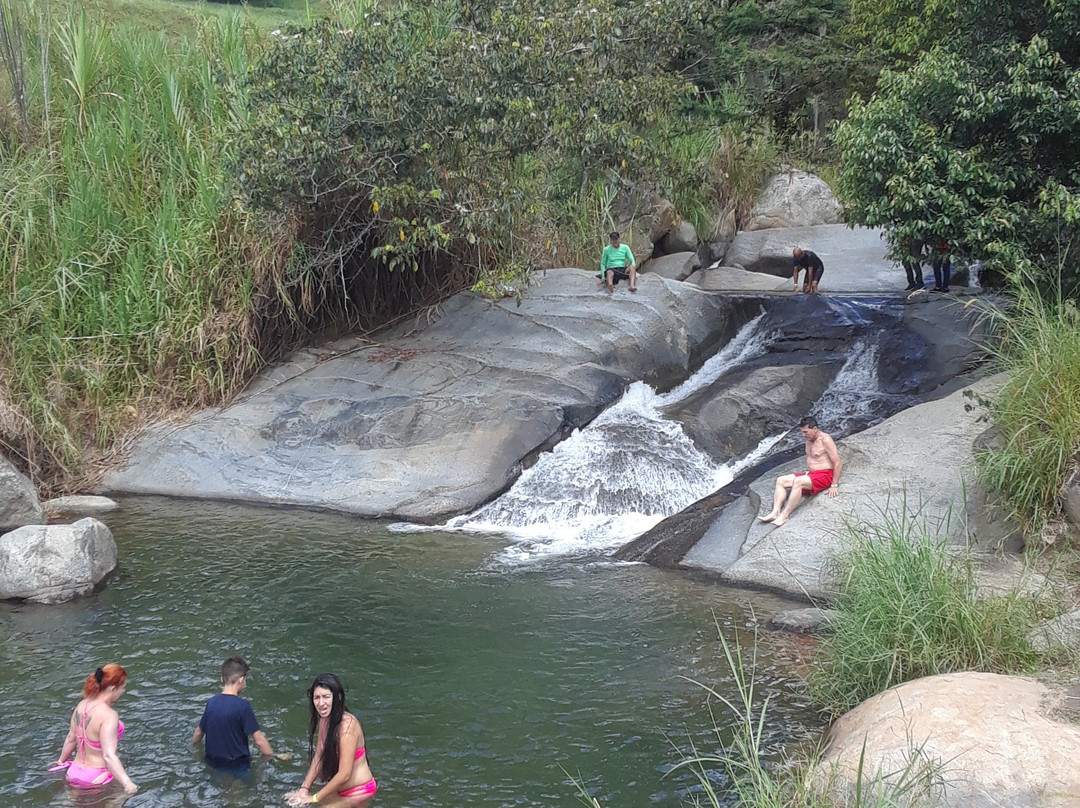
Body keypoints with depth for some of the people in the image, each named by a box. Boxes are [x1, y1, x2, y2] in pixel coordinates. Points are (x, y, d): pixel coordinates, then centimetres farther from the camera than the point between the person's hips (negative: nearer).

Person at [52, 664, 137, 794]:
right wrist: (127, 783, -37)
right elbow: (109, 756, -31)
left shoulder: (82, 705, 2)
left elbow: (71, 739, 16)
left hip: (75, 773, 8)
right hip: (97, 779, -8)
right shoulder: (109, 715, -23)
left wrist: (61, 761, 33)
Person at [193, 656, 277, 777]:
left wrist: (193, 745, 35)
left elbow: (199, 732, 16)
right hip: (237, 767, -6)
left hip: (212, 763, 6)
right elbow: (259, 740, -15)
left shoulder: (211, 702, 1)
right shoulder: (243, 706, -16)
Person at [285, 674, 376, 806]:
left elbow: (344, 775, -27)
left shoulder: (347, 724, -26)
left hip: (358, 791, -8)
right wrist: (304, 789, -5)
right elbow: (318, 758, 5)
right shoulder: (324, 720, -1)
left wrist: (314, 798, -20)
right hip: (340, 789, 8)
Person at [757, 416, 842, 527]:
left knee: (798, 482, -34)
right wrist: (807, 472, 11)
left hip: (825, 475, -10)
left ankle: (785, 515, -33)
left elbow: (838, 463, -17)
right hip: (811, 475, 10)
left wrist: (834, 485, -18)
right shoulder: (809, 440, 12)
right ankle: (775, 512, -18)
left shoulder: (825, 440, -14)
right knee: (780, 481, -2)